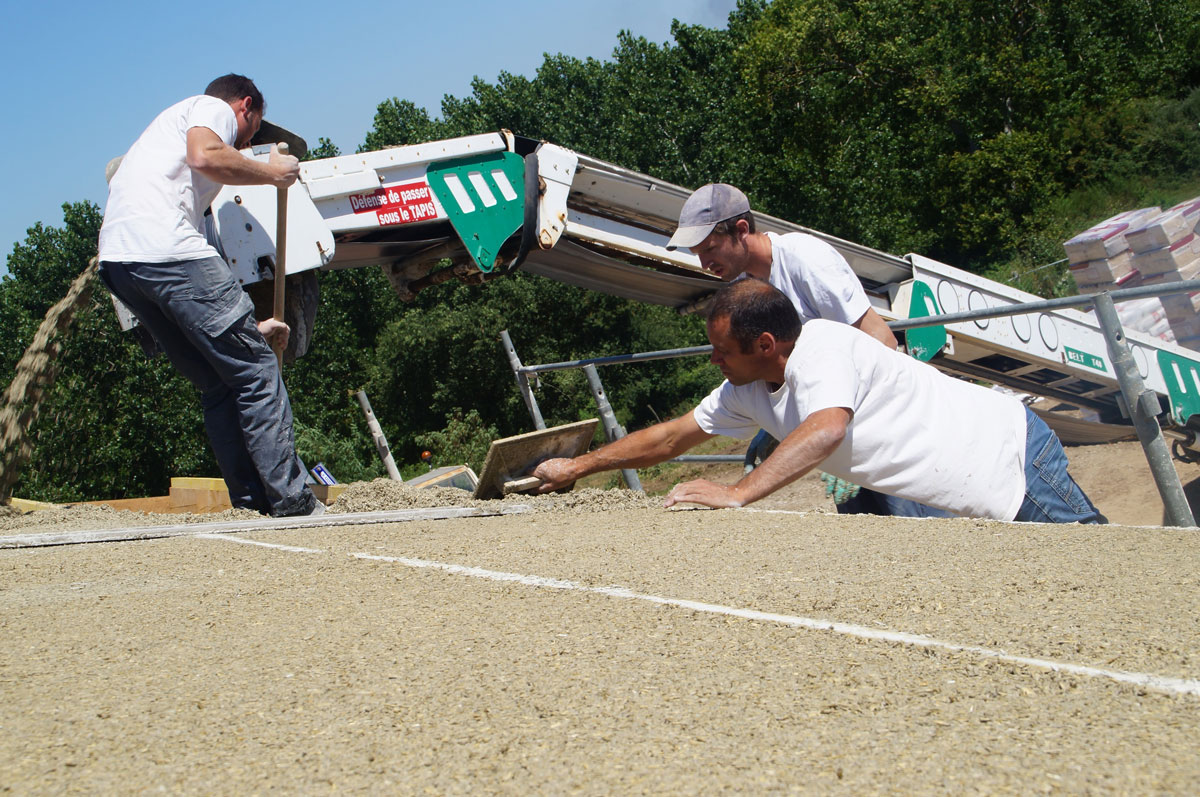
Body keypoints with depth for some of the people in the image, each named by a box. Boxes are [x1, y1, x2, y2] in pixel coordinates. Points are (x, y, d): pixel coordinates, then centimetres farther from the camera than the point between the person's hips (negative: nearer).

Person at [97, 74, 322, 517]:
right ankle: (293, 506, -4)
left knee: (219, 385, 13)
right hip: (166, 247, -9)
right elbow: (205, 157, -14)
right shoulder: (214, 107, 15)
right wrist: (272, 173, 3)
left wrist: (247, 326, 33)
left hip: (116, 262, 9)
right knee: (257, 374, -4)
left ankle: (253, 507, 12)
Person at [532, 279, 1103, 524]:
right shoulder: (747, 394, 3)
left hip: (1011, 453, -8)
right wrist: (577, 467, 13)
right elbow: (672, 436, 11)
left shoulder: (822, 348, -24)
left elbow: (826, 431, -43)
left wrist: (737, 494, -48)